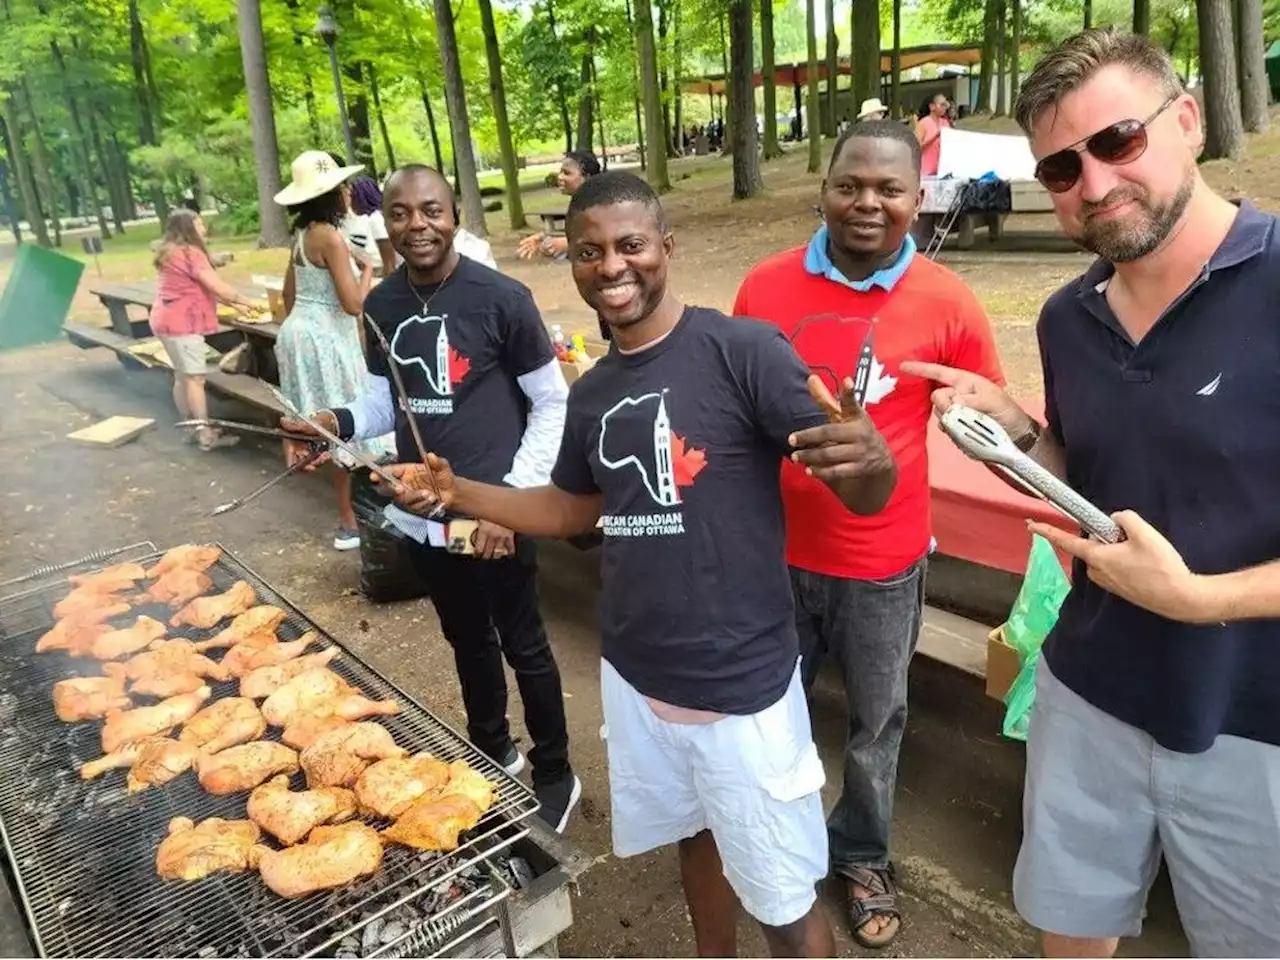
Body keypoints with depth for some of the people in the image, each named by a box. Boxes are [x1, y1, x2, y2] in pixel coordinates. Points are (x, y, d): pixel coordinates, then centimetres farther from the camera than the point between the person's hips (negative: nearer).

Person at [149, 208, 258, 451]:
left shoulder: (173, 252, 15)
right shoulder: (190, 253, -15)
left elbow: (200, 288, 17)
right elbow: (218, 287, -17)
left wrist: (233, 304, 13)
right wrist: (246, 301, -4)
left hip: (167, 320, 10)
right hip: (182, 323, -10)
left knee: (182, 376, 14)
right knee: (195, 378, -7)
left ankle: (190, 428, 22)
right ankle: (206, 435, -5)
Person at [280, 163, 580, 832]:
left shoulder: (501, 299, -14)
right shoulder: (381, 305, 2)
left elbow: (553, 403, -10)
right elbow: (388, 401, 12)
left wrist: (512, 497, -17)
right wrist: (337, 423, -9)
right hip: (421, 512, 6)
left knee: (523, 646, 9)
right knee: (467, 640, 22)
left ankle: (555, 775, 29)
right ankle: (493, 751, 45)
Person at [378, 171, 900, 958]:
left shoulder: (743, 350, -18)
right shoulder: (594, 392, 3)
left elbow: (863, 498, -19)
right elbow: (573, 510, 16)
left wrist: (871, 459, -42)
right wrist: (459, 491, 5)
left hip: (740, 680, -6)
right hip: (635, 674, 6)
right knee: (695, 835, 28)